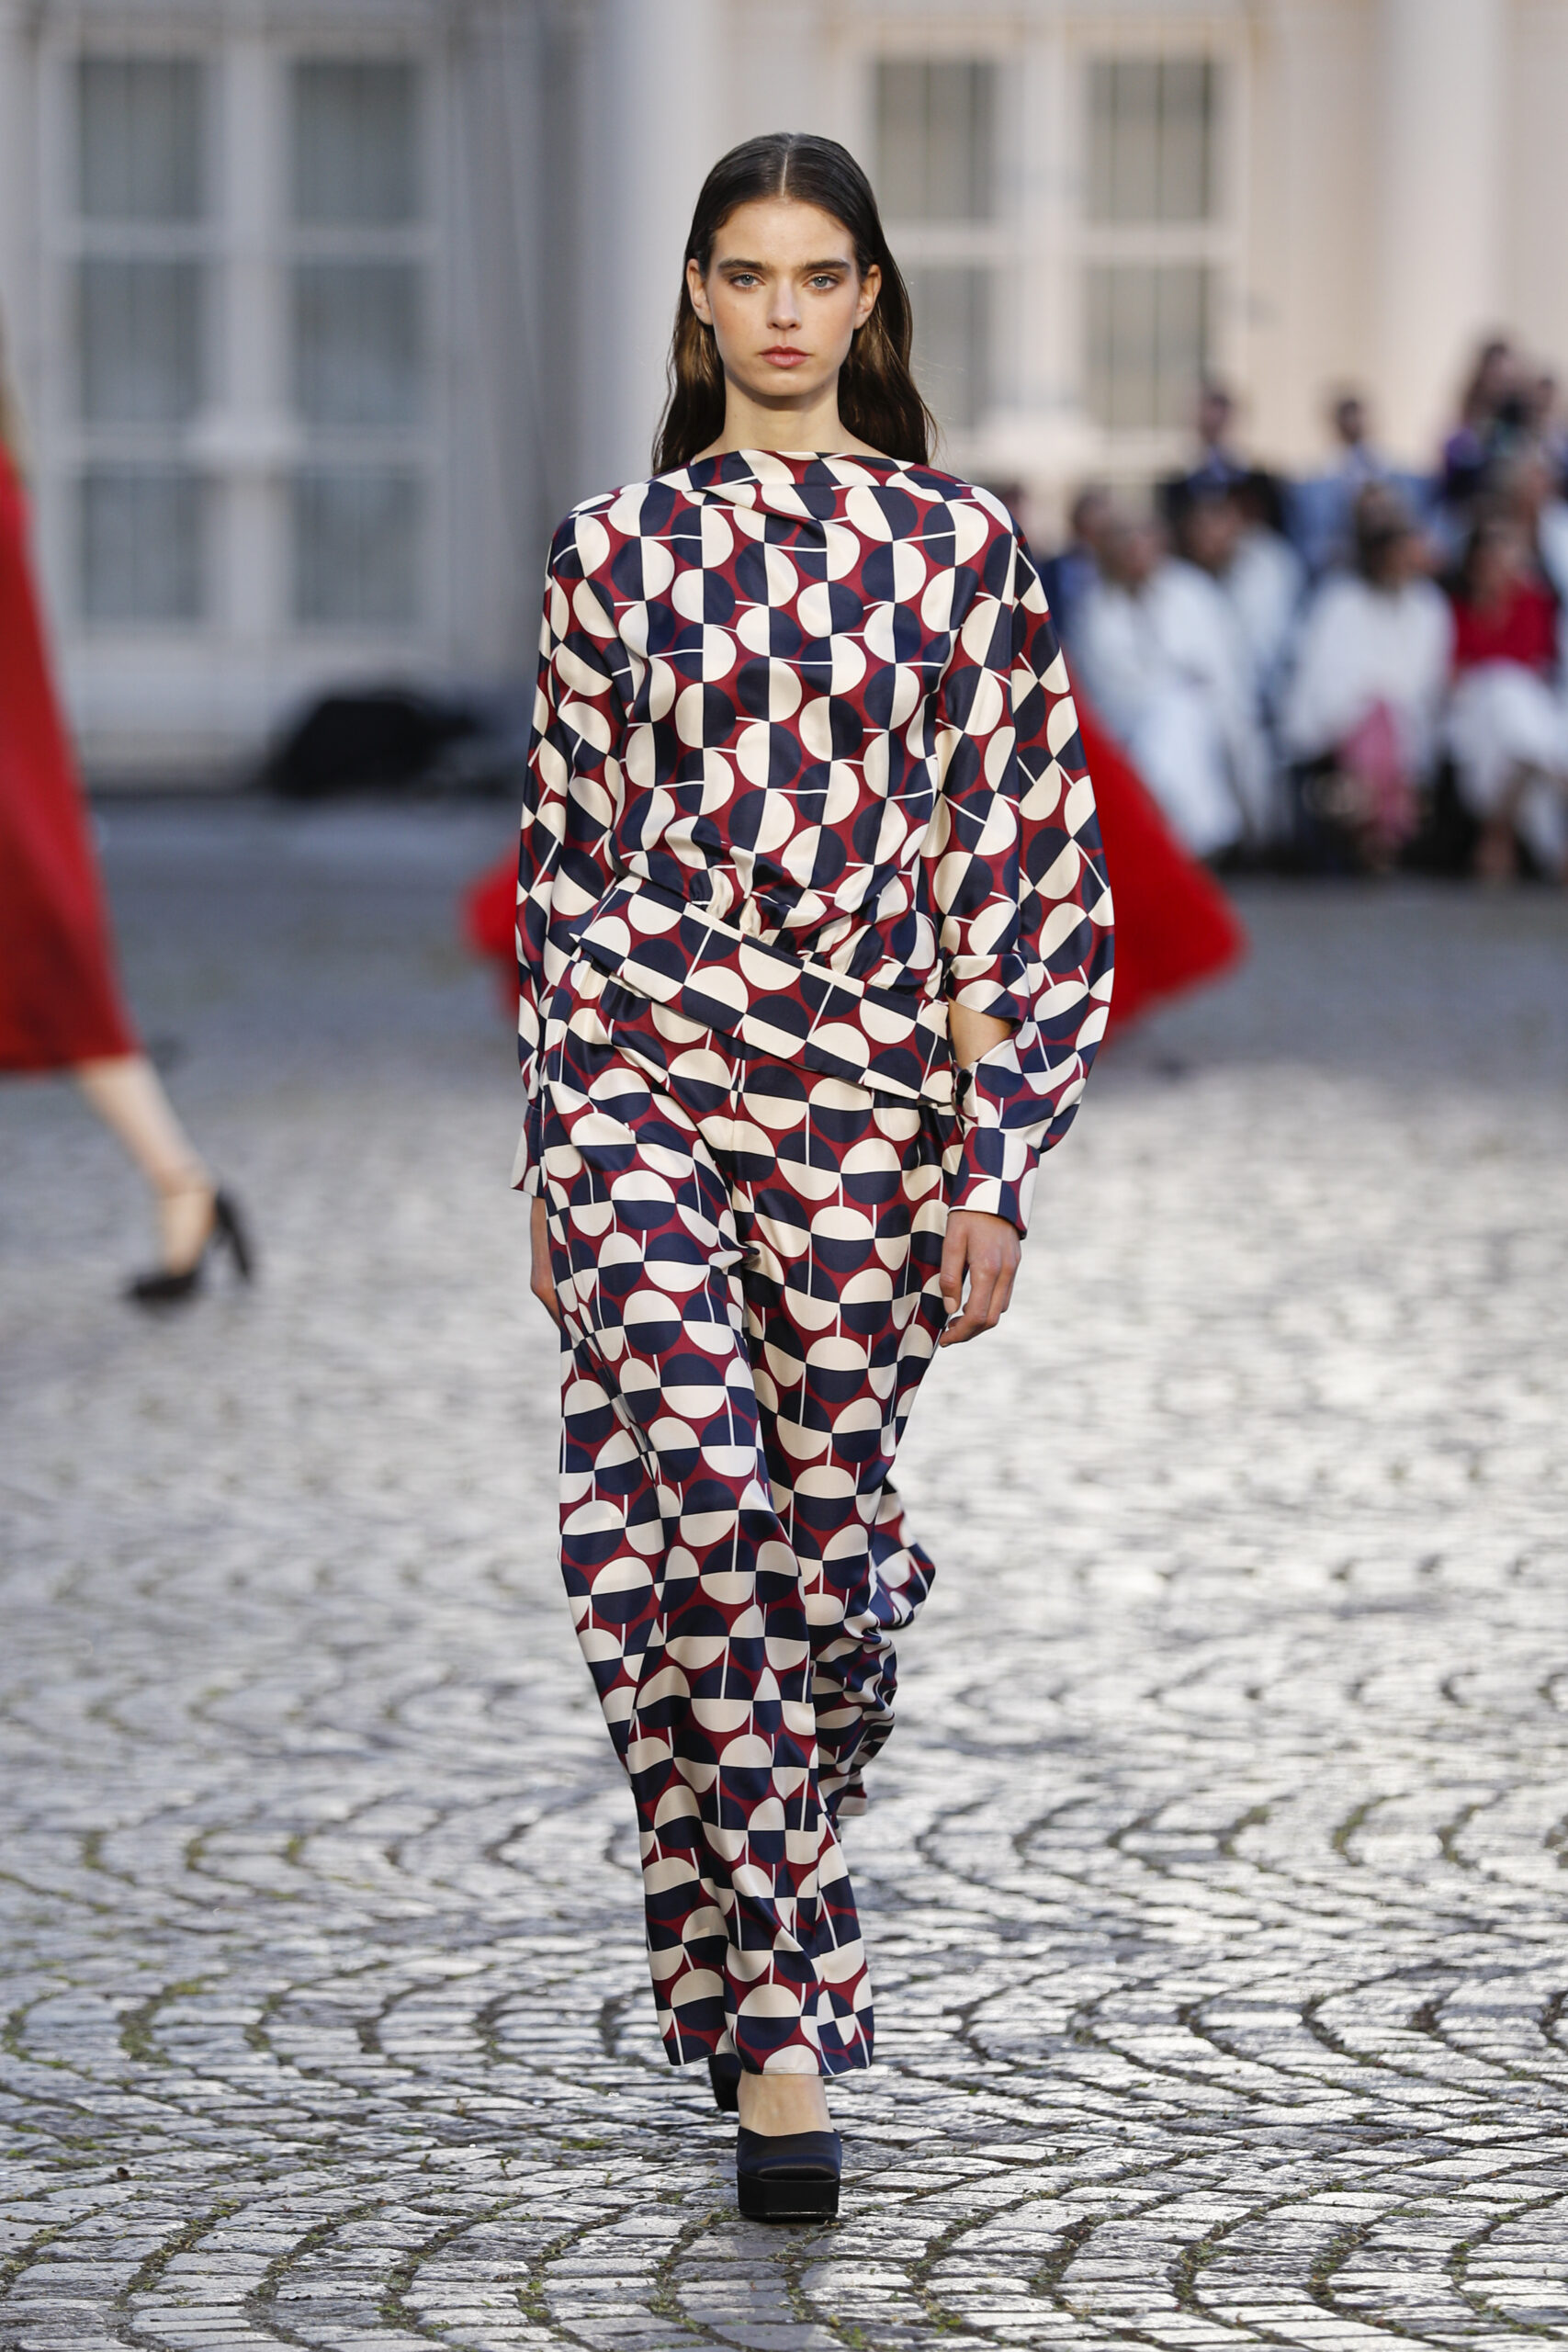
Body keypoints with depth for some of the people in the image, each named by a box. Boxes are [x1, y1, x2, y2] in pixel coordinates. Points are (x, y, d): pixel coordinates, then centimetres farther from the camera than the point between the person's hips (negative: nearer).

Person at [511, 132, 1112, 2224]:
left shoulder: (963, 548, 5)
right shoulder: (616, 552, 8)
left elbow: (1030, 871, 3)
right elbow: (565, 861, 12)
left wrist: (994, 1169, -3)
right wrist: (548, 1151, 9)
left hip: (871, 1094, 0)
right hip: (647, 1069, 0)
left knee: (825, 1538, 5)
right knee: (676, 1518, -16)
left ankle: (752, 1947, 31)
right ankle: (782, 2023, -12)